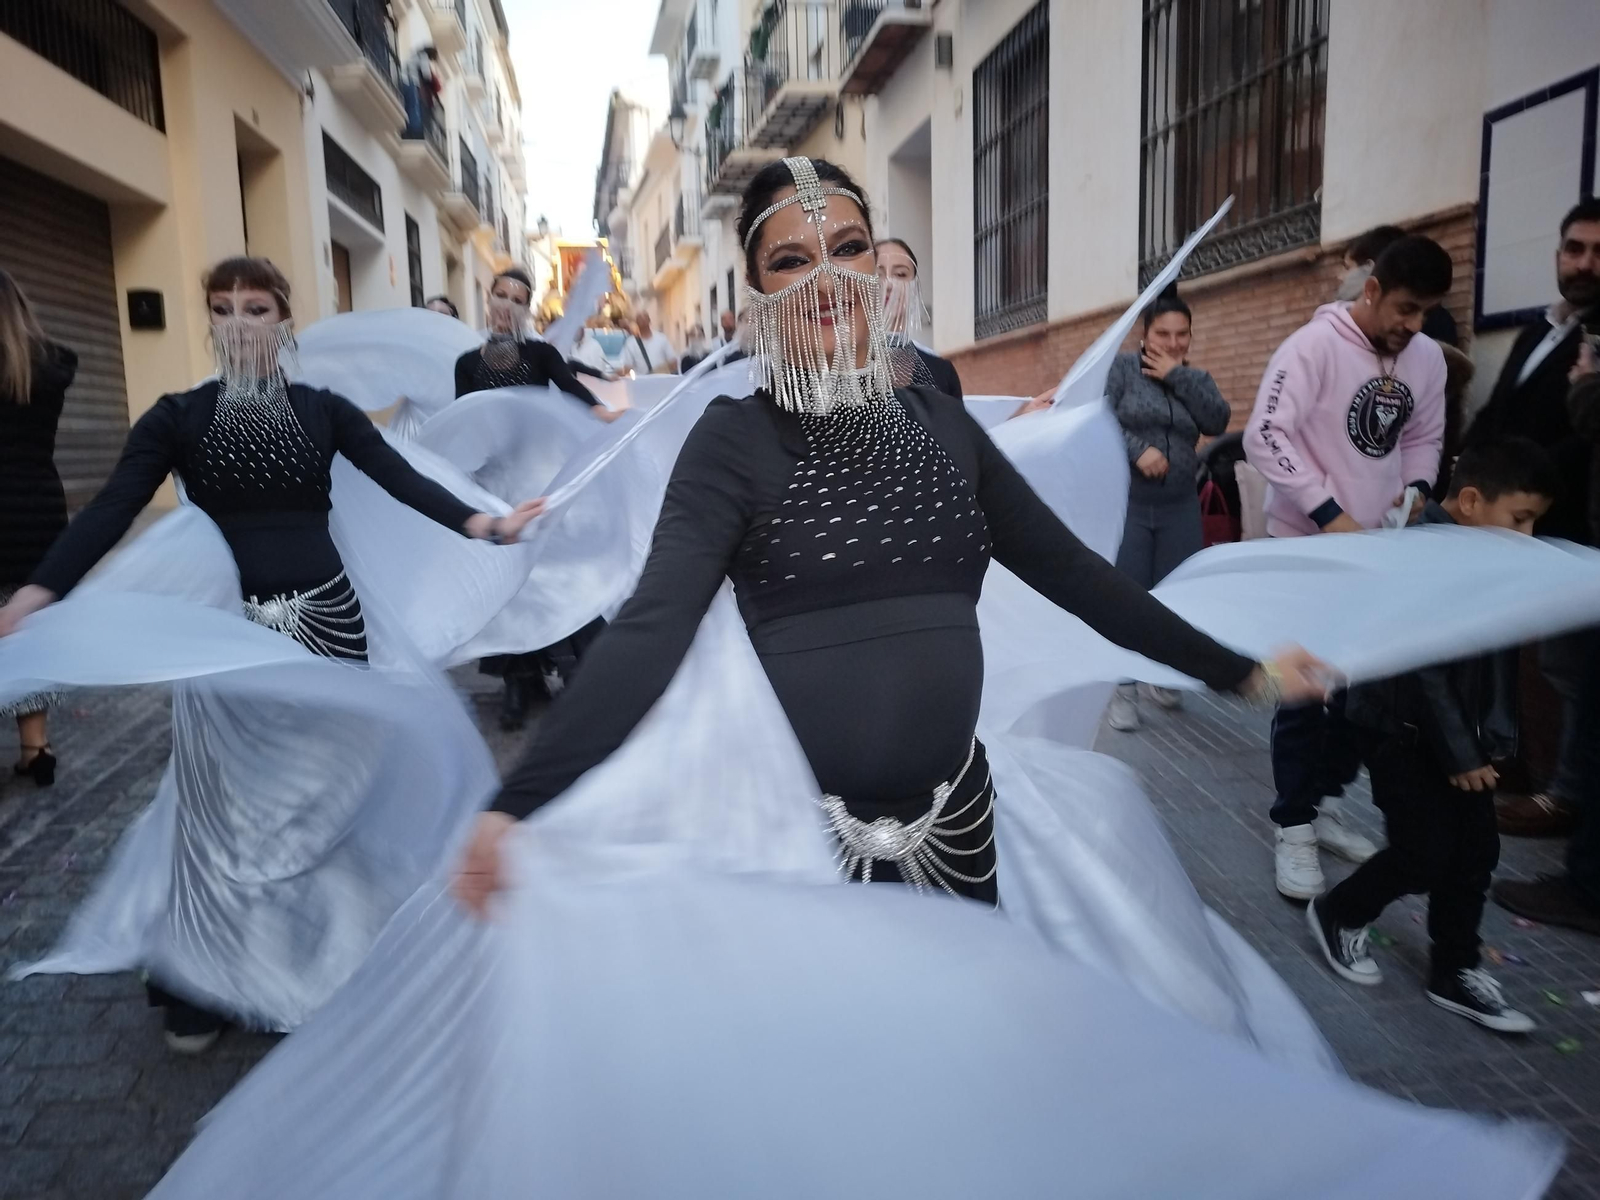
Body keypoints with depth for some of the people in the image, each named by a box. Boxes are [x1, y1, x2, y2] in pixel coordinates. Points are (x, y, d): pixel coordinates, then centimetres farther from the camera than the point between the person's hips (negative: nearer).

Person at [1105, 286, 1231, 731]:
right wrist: (1137, 449, -22)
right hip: (1127, 503, -4)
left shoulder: (1197, 379, 11)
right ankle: (1123, 689, 7)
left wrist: (1178, 376, -9)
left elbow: (1217, 422, -6)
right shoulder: (1123, 367, -1)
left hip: (1180, 507, 4)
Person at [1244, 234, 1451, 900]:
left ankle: (1324, 801, 28)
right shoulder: (1314, 346, -15)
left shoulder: (1428, 358, 4)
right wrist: (1329, 514, -25)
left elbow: (1424, 437, 16)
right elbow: (1265, 437, -22)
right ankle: (1294, 827, 8)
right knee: (1305, 689, -2)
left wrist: (1416, 486, -5)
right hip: (1306, 547, -6)